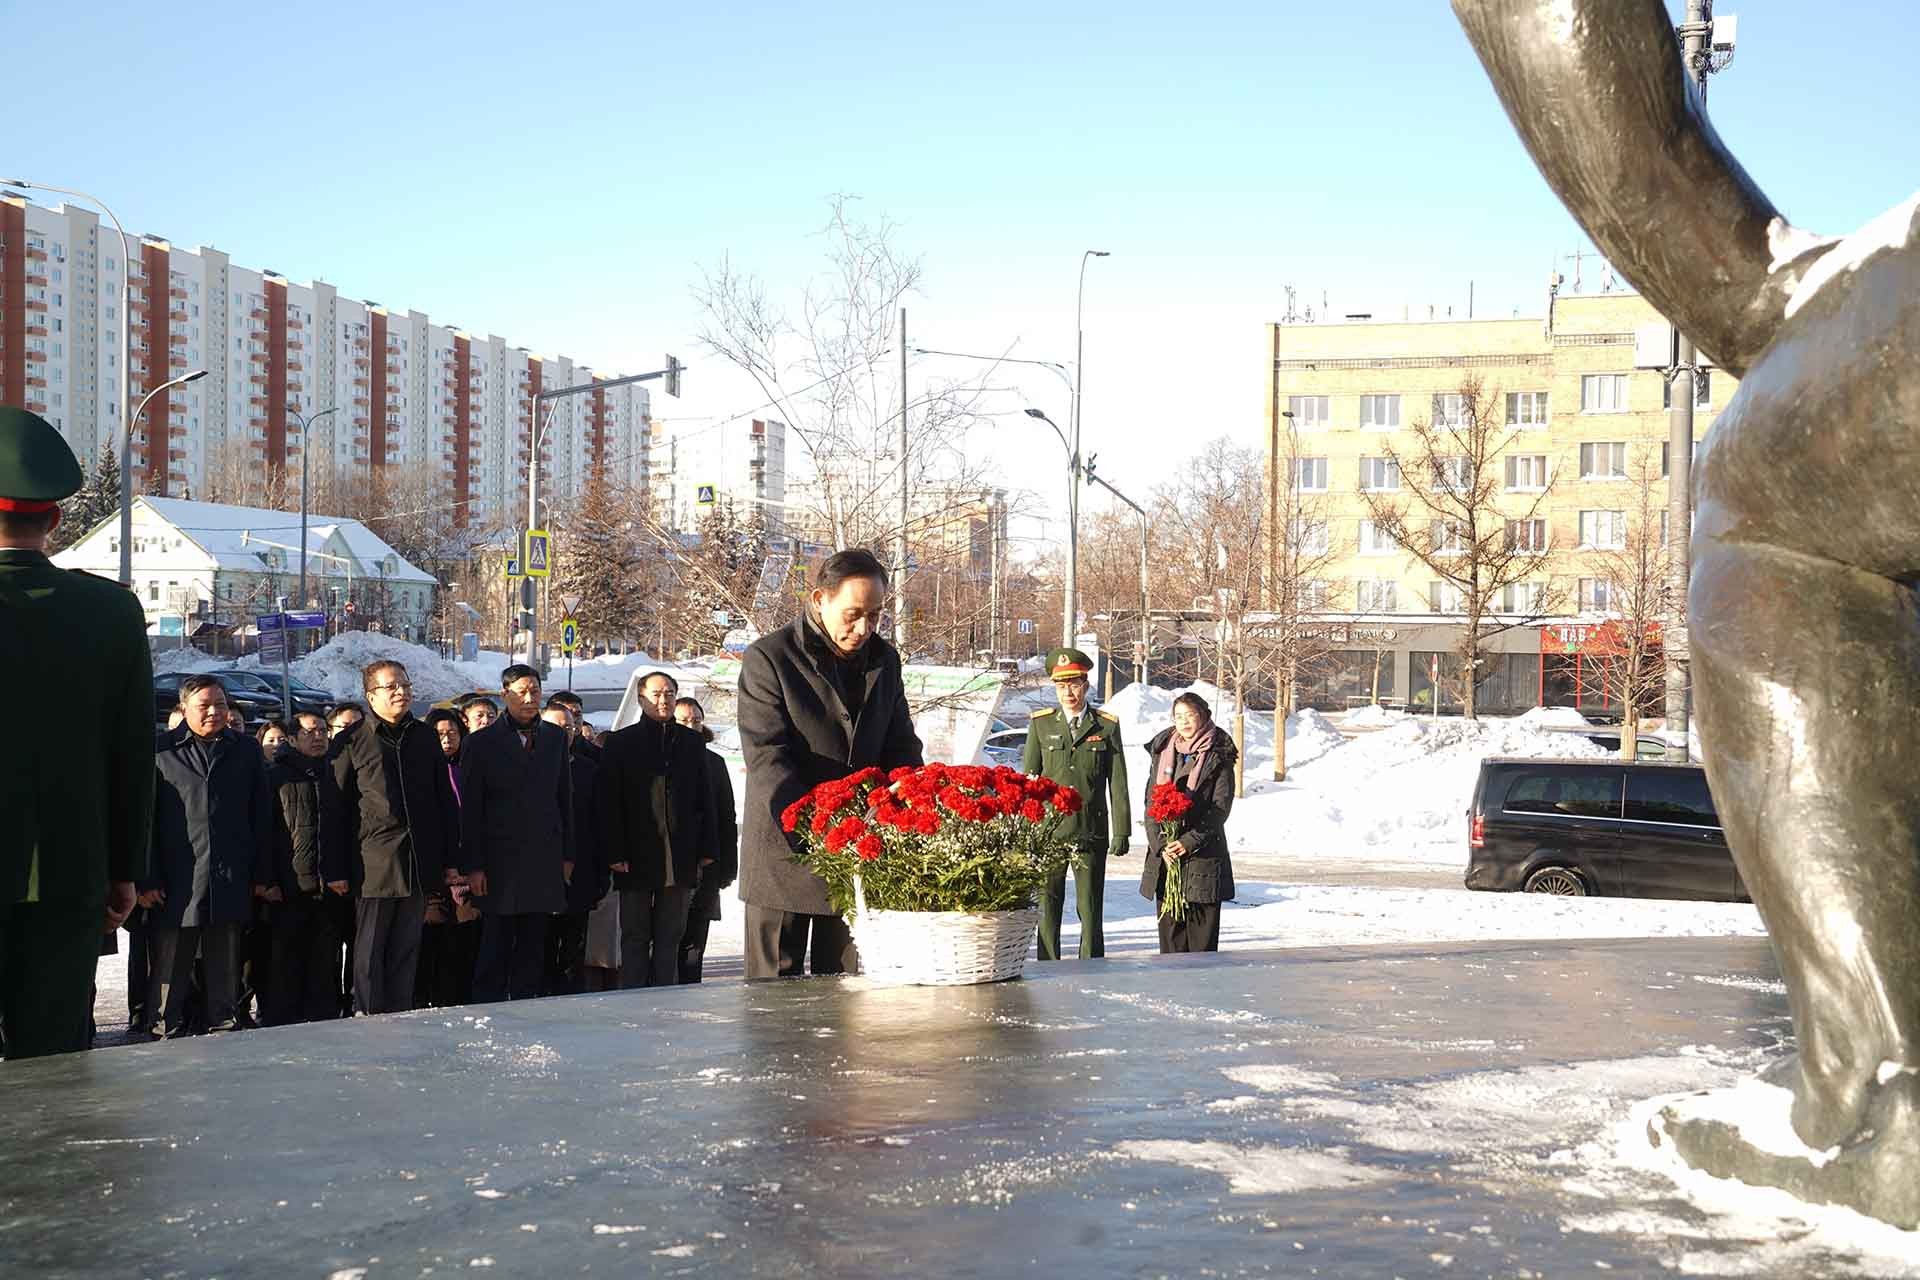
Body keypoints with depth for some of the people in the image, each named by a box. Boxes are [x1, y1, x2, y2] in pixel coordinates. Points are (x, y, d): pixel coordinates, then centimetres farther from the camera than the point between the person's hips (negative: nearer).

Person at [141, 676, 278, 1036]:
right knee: (170, 972, 1)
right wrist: (147, 879, -6)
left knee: (226, 975, 8)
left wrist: (263, 876, 7)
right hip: (177, 884, -2)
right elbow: (146, 819, 1)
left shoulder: (245, 751, 12)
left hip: (231, 883, 2)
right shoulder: (162, 752, 4)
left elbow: (262, 818, 12)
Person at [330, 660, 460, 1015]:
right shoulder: (351, 742, 0)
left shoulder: (425, 738, 12)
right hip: (373, 864, -4)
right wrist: (335, 870, -6)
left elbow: (446, 802, 15)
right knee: (369, 953, 2)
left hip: (419, 865, 4)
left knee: (406, 951, 9)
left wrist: (451, 860, 10)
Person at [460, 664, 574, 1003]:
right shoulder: (482, 743, -1)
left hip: (544, 862, 4)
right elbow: (470, 810, -2)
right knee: (495, 947, -2)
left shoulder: (555, 739, 12)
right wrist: (472, 866, -7)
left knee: (533, 949, 7)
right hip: (500, 862, -4)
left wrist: (567, 855, 9)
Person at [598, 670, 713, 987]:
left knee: (670, 938, 6)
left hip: (680, 860, 2)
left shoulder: (691, 742, 11)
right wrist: (614, 853, -8)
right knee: (635, 937, 4)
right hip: (636, 856, -2)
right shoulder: (620, 743, 3)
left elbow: (704, 800, 11)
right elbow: (609, 803, -1)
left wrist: (705, 850, 4)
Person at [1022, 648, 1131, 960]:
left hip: (1091, 834, -1)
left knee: (1091, 908, 3)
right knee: (1047, 907, 4)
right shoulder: (1040, 724, 6)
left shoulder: (1107, 726, 4)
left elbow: (1118, 783, 4)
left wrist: (1121, 832, 0)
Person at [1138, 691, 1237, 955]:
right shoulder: (1161, 751, 11)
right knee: (1170, 932, 5)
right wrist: (1160, 843, -6)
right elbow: (1150, 802, 7)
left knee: (1202, 936, -1)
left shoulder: (1218, 756, 0)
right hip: (1164, 853, 4)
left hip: (1204, 856, -3)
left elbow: (1221, 807, -6)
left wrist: (1189, 842, -14)